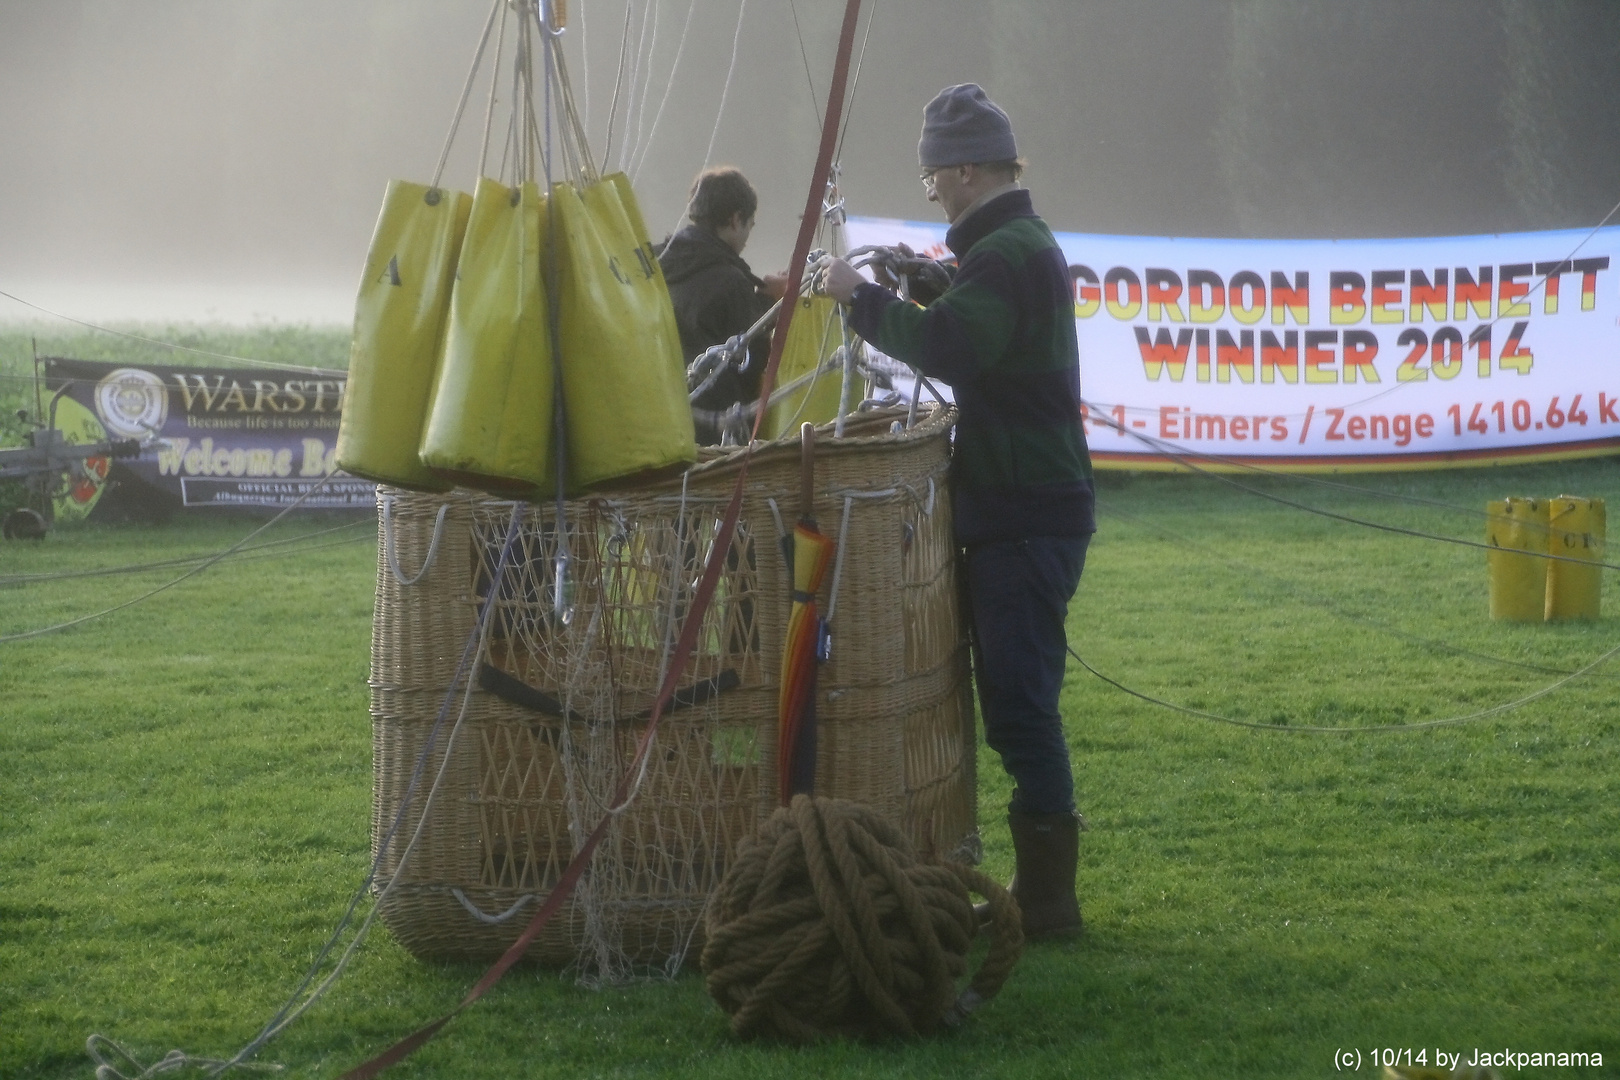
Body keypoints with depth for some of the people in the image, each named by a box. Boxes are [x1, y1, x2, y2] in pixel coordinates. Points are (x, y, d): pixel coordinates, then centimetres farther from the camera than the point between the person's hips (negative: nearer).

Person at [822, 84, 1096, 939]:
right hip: (1023, 506, 11)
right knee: (1016, 701, 14)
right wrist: (909, 289, 13)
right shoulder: (1024, 243, 18)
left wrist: (864, 298, -19)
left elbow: (947, 347, -31)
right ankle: (1041, 889, 19)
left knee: (1019, 703, -9)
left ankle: (1046, 896, -6)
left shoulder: (1008, 254, -17)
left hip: (1026, 515, -11)